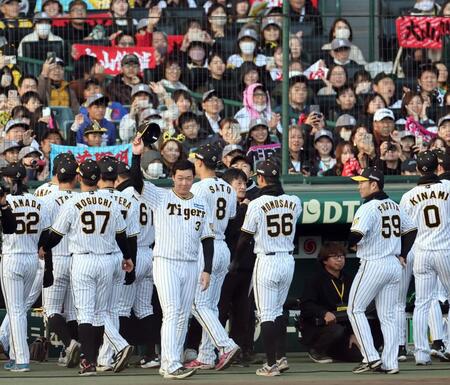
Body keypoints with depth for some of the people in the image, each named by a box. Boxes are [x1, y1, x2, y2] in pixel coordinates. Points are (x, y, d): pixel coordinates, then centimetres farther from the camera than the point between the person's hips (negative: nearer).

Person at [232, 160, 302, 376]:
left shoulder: (256, 205, -12)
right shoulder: (294, 202, -1)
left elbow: (245, 238, -5)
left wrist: (236, 262, 10)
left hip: (266, 261, -5)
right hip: (288, 260, 5)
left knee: (266, 314, 0)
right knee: (277, 310, 20)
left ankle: (271, 364, -3)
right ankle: (282, 357, 17)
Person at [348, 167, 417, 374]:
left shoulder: (368, 208, -15)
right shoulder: (395, 206, 11)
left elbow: (356, 235, -24)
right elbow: (411, 230, 17)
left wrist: (351, 243, -3)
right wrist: (402, 255, 17)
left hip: (373, 265, -8)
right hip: (394, 265, 8)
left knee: (355, 309, 3)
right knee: (388, 315, 10)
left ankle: (371, 357, -5)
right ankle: (389, 363, 5)